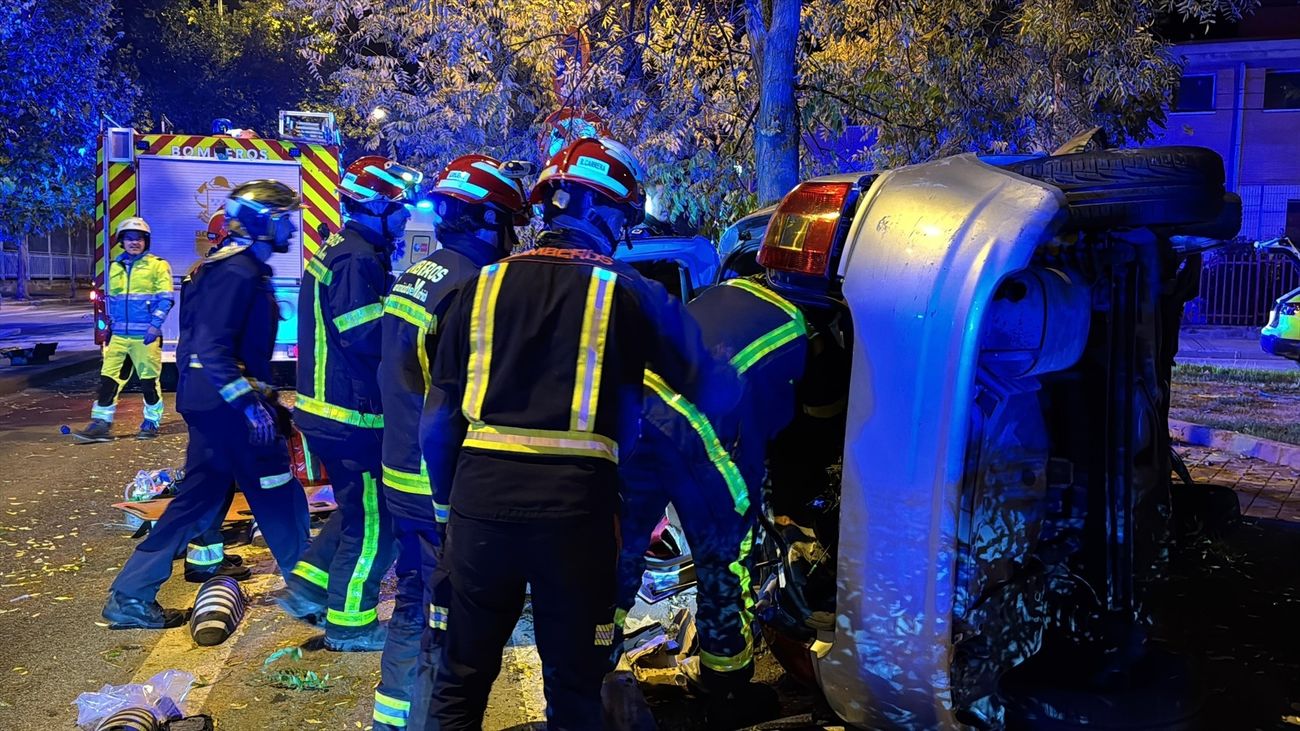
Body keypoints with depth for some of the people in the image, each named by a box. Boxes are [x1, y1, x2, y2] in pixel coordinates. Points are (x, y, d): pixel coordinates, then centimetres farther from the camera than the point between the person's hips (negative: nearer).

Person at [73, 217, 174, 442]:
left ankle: (152, 422, 16)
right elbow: (112, 300, 22)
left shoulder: (157, 265, -2)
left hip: (145, 335, -5)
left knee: (148, 380, 3)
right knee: (108, 378, 0)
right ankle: (101, 423, 3)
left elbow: (165, 298, -7)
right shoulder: (114, 267, 14)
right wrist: (111, 325, 18)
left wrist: (155, 324, -17)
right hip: (119, 335, 5)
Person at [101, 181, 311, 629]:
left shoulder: (238, 267, 16)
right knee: (277, 493, 1)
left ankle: (130, 596, 15)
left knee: (200, 498, 13)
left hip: (210, 401, 10)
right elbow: (212, 348, -24)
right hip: (225, 401, -10)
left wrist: (261, 391, 26)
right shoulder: (238, 272, -16)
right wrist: (250, 403, -28)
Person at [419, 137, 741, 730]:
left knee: (461, 677, 17)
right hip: (574, 506, -2)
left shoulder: (484, 285, 5)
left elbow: (439, 418, 5)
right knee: (574, 683, 14)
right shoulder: (629, 293, -3)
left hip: (480, 497, 3)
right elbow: (712, 389, -1)